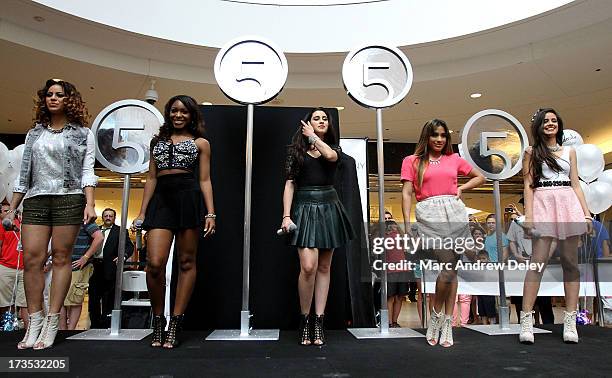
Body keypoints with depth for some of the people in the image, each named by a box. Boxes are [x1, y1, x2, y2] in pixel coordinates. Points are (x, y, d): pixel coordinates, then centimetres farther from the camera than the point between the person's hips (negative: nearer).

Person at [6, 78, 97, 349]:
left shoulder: (83, 134, 10)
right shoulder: (34, 133, 20)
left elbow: (87, 171, 1)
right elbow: (23, 174, 18)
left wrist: (89, 204, -11)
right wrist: (12, 209, 13)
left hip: (69, 198, -3)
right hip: (35, 200, 4)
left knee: (60, 257, -4)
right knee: (31, 258, -5)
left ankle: (51, 323, 0)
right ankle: (34, 322, 2)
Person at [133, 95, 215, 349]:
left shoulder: (200, 143, 12)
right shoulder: (157, 141, 21)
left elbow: (205, 181, 6)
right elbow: (151, 179, 17)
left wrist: (210, 213, -5)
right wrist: (142, 213, 10)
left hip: (189, 199, -2)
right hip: (161, 200, 2)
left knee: (186, 262, 0)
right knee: (154, 263, -10)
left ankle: (175, 325, 8)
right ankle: (158, 322, 9)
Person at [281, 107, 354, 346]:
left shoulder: (333, 148, 13)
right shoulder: (296, 149, 8)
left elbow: (330, 156, -14)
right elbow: (289, 184, 2)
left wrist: (313, 137, 2)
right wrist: (286, 215, -8)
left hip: (328, 208, 3)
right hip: (304, 208, -2)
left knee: (323, 267, 3)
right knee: (308, 266, -15)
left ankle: (319, 322, 9)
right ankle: (304, 320, 2)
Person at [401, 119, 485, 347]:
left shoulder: (454, 159, 17)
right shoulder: (412, 161, 10)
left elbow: (480, 177, 28)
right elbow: (406, 194, 3)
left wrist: (462, 188, 10)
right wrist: (407, 225, -6)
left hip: (455, 212, 3)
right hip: (429, 214, -3)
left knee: (451, 269, 1)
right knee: (448, 267, -15)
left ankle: (447, 323, 10)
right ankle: (436, 315, 5)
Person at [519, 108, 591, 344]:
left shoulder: (569, 151, 19)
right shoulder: (532, 152, 11)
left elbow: (576, 185, 16)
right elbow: (528, 185, 3)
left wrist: (586, 212, 6)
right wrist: (528, 214, -7)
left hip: (569, 205, 3)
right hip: (543, 204, -3)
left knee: (570, 262, 1)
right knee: (538, 261, -12)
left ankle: (570, 320, 5)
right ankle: (526, 319, -12)